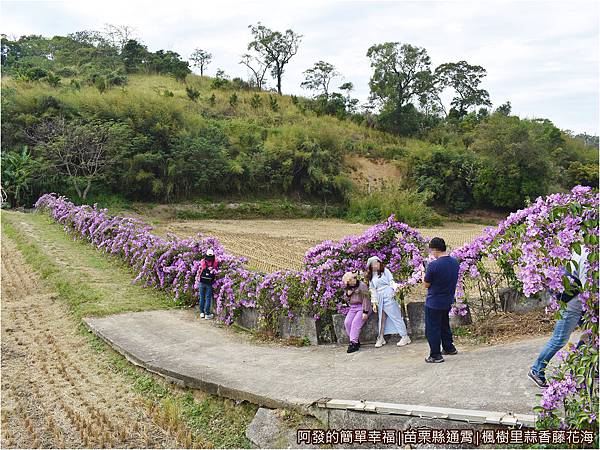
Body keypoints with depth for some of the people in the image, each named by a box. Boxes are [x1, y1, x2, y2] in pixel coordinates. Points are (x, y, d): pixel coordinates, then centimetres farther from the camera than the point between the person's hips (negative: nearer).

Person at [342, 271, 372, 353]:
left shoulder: (362, 285, -11)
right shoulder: (346, 288, 9)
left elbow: (365, 299, -14)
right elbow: (346, 299, 19)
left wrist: (365, 312, -20)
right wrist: (348, 294, -5)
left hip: (362, 307, -6)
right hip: (352, 308, 6)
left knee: (355, 323, -24)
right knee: (347, 322, -14)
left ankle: (353, 343, -20)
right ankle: (356, 342, -6)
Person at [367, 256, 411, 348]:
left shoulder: (385, 271, 1)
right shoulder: (371, 276, 12)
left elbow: (391, 281, -2)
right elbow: (373, 290, 13)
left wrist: (395, 287, -23)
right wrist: (374, 303, 10)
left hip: (388, 296, -5)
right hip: (380, 298, 5)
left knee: (396, 316, -5)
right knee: (382, 318, 9)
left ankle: (405, 337, -1)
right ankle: (381, 339, 17)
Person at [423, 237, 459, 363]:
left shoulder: (433, 265, -24)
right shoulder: (455, 262, -2)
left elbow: (426, 284, -15)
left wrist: (423, 274, 3)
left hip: (433, 303, -7)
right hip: (448, 301, 7)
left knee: (432, 329, 4)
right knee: (444, 325, 25)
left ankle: (436, 355, 8)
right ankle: (449, 348, 37)